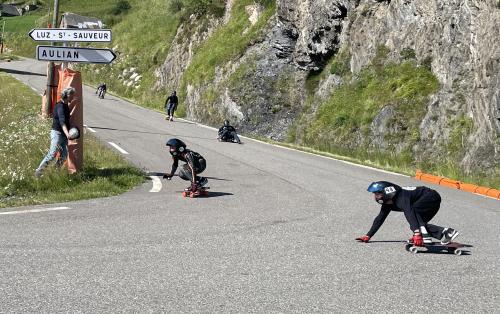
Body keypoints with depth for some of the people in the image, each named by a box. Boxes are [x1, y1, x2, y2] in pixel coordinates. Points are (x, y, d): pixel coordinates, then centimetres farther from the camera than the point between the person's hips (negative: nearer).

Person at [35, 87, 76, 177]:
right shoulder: (60, 106, -18)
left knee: (64, 155, 3)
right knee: (52, 154, -11)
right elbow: (62, 121, -33)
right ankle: (38, 171, -4)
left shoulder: (66, 105, 12)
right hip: (57, 133, -9)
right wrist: (67, 134, -46)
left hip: (63, 134, 9)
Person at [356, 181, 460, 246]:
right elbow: (380, 219, 7)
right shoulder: (387, 203, -1)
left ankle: (425, 236, -34)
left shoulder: (401, 198, -30)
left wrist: (417, 234, -55)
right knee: (415, 225, 0)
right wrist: (368, 236, 2)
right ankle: (445, 232, -5)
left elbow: (409, 213, -43)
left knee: (412, 210, -28)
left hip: (432, 197, -10)